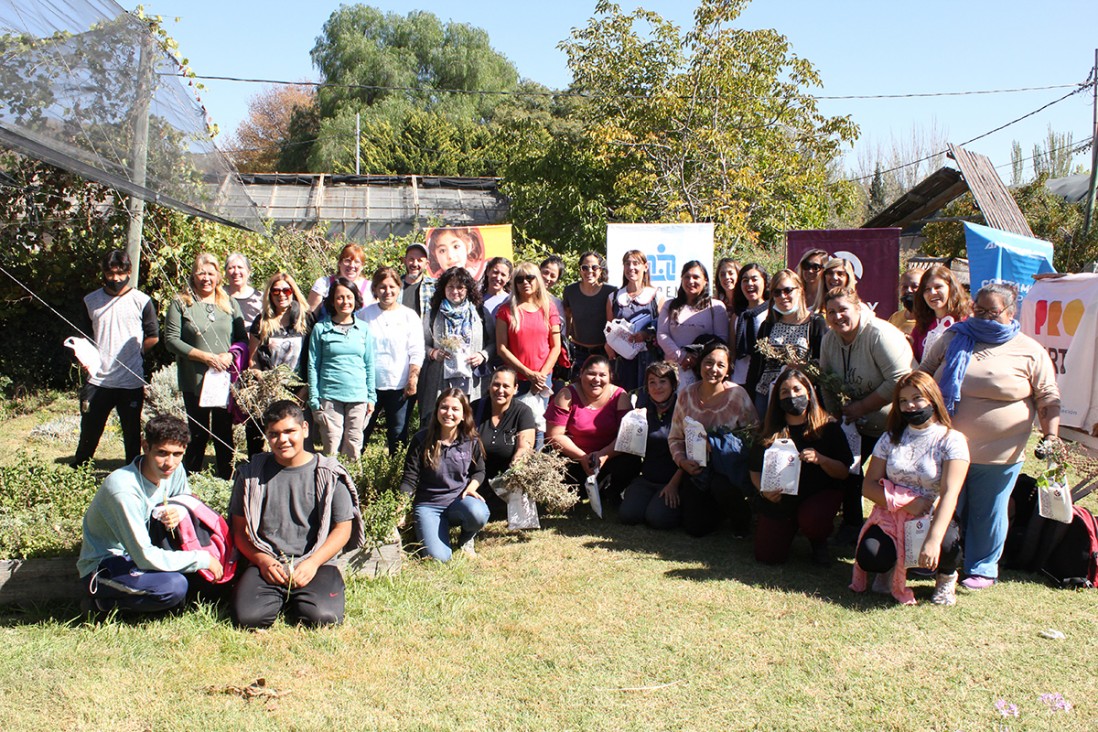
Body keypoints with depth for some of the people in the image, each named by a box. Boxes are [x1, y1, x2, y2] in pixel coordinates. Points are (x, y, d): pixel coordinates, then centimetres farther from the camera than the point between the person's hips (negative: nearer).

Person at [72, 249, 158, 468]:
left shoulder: (141, 301, -2)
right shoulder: (91, 301, 7)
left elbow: (153, 337, 3)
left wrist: (131, 352, 3)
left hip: (131, 382, -2)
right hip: (98, 380, 2)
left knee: (132, 436, 10)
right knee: (89, 434, 8)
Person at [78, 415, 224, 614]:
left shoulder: (174, 470, -10)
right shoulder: (123, 489, -31)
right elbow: (145, 557, -30)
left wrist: (179, 512, -14)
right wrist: (202, 559, -23)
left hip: (139, 552, 7)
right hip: (102, 567, -7)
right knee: (174, 587, -31)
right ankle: (105, 600, -5)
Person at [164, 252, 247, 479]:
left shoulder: (229, 304, 12)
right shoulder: (181, 303, 1)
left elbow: (243, 339, 10)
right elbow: (171, 340, -6)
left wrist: (230, 355, -11)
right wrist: (205, 357, -14)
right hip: (195, 382, -3)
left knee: (225, 435, 7)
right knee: (198, 435, 3)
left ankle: (226, 483, 15)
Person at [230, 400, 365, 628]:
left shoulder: (328, 474, 2)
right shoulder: (253, 473, 8)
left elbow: (343, 528, 1)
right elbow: (240, 529, 8)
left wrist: (313, 563, -12)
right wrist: (262, 560, -9)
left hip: (316, 564, -1)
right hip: (267, 565, 1)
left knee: (324, 617, -26)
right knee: (248, 617, -25)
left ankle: (293, 599, 9)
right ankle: (280, 599, 9)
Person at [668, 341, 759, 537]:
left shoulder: (737, 394, -9)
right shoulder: (686, 395, -1)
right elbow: (675, 437, 6)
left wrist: (718, 444, -21)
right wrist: (681, 460, -13)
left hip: (729, 468, -3)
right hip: (696, 469, 3)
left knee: (721, 486, -37)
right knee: (694, 527, -6)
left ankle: (742, 518, -2)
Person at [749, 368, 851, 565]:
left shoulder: (828, 427, -6)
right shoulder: (770, 432, 0)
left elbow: (844, 472, -9)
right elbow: (755, 471, 2)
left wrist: (820, 459, -28)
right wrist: (763, 490, -19)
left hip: (820, 493, -2)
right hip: (779, 499, 2)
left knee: (811, 520, -36)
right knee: (768, 557, -7)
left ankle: (819, 543, 3)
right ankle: (790, 527, 27)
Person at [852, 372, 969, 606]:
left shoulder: (951, 440, -6)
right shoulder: (891, 438, 6)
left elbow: (950, 493, -18)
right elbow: (869, 486, 2)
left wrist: (933, 540, -32)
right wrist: (905, 501, -17)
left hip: (931, 518, -1)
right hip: (891, 517, 2)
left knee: (947, 544, -35)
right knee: (869, 558, -28)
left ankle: (946, 577, 4)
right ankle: (891, 566, 13)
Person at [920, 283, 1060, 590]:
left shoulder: (1030, 352, -1)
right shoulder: (953, 339, 6)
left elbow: (1048, 398, 1)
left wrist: (1051, 436, -11)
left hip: (998, 454, -2)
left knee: (988, 514, 10)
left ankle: (983, 568, 27)